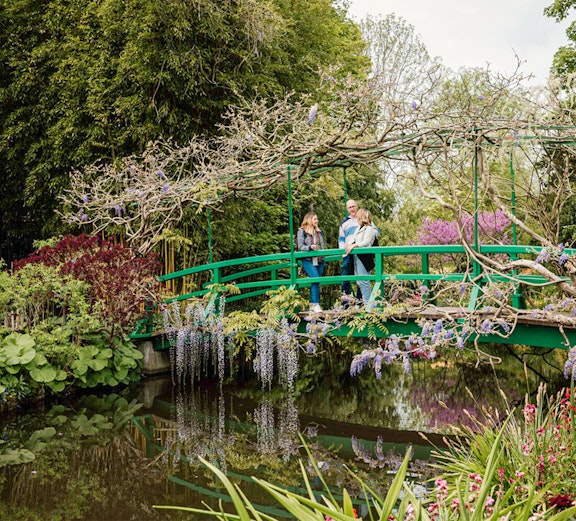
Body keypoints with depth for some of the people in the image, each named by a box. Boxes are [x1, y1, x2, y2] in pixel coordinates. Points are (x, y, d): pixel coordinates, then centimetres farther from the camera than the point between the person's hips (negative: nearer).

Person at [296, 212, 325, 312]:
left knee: (315, 282, 4)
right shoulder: (302, 231, -1)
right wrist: (310, 247, -21)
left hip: (319, 260, 6)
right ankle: (315, 304, -18)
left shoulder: (319, 231, 18)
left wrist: (323, 254, 11)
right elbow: (300, 246, -5)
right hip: (308, 260, -6)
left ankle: (312, 305, 10)